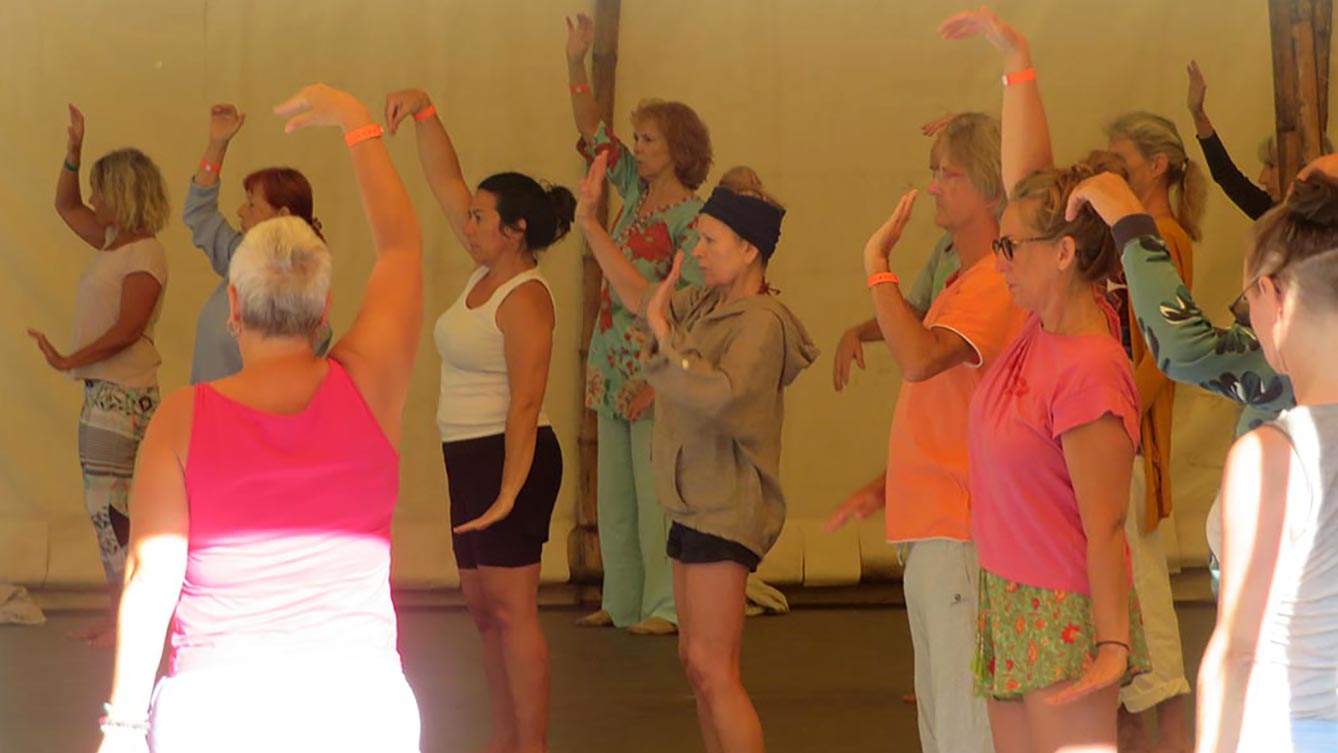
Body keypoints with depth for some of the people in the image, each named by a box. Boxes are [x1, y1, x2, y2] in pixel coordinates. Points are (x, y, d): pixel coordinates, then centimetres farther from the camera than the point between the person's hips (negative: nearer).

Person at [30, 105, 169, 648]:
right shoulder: (113, 241, 13)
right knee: (106, 507, 11)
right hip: (103, 390, 9)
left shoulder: (145, 255, -13)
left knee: (108, 504, -10)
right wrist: (75, 148, 14)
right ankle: (116, 614, 15)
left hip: (123, 394, -9)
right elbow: (65, 205, 26)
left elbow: (128, 329, -20)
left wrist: (70, 360, -20)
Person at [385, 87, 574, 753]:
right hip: (467, 456, 10)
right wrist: (424, 113, 3)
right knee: (483, 606, 12)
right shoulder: (486, 272, 9)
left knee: (510, 607, -9)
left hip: (509, 455, -10)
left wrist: (509, 492, -27)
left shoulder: (525, 299, -16)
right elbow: (444, 179, 15)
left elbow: (526, 401, -23)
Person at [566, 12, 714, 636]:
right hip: (614, 363, 8)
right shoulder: (636, 190, 9)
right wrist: (575, 62, 1)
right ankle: (624, 600, 20)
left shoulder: (690, 217, -13)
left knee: (655, 490, -5)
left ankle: (667, 606, 3)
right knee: (615, 488, 12)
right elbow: (592, 133, 13)